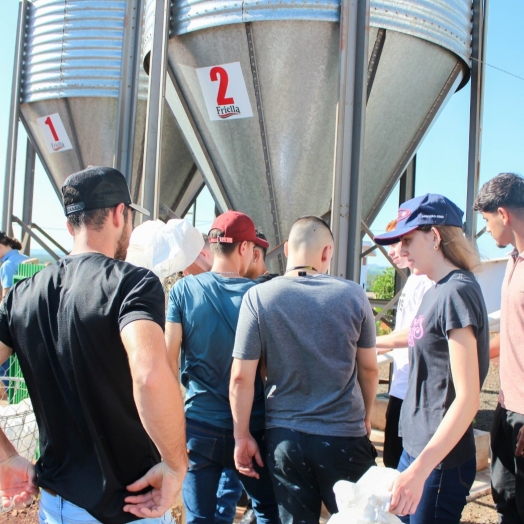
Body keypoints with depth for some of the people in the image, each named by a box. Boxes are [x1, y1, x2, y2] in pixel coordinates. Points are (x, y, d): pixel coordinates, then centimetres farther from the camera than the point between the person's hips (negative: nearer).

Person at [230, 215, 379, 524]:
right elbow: (369, 368, 4)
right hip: (344, 435, 0)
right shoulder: (353, 295, -6)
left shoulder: (258, 297, -8)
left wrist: (242, 436, 3)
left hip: (285, 437, 1)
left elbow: (241, 377, -8)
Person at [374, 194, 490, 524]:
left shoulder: (457, 291, -19)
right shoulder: (436, 291, 7)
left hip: (441, 458, -9)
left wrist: (420, 469, -29)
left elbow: (467, 398, -24)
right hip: (416, 447, 9)